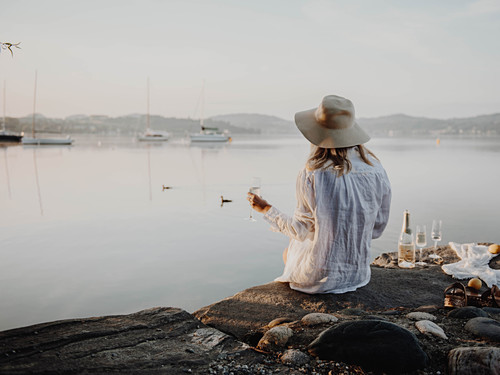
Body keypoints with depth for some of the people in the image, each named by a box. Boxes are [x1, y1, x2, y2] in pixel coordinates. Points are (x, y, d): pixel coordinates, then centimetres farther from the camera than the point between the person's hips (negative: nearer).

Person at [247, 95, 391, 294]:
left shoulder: (311, 175, -22)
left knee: (288, 252, 31)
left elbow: (301, 232, -12)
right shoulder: (376, 170, -9)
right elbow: (377, 228, 0)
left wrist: (266, 209, 2)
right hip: (359, 274, 4)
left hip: (319, 278, -4)